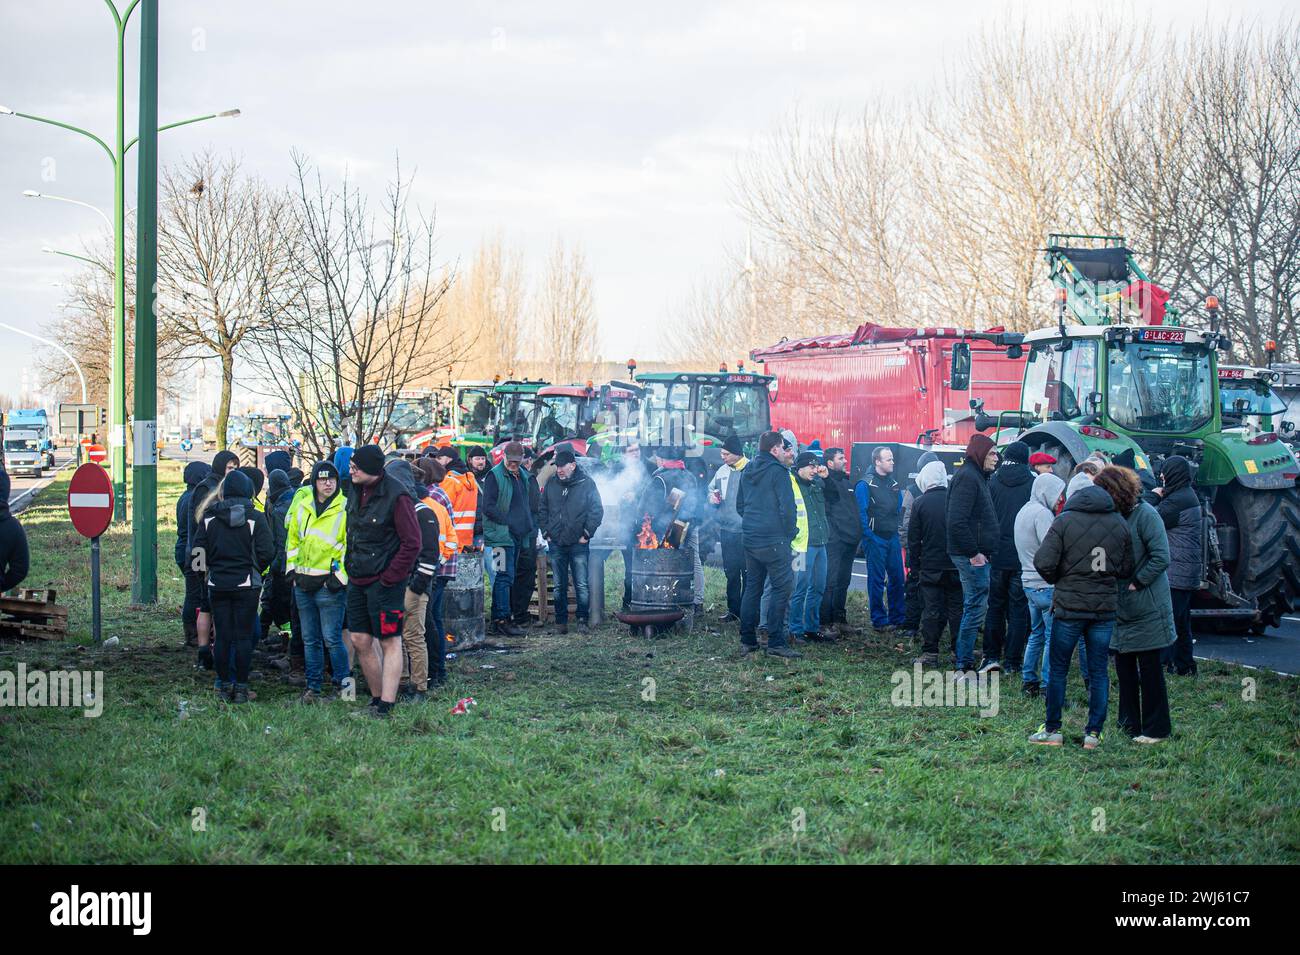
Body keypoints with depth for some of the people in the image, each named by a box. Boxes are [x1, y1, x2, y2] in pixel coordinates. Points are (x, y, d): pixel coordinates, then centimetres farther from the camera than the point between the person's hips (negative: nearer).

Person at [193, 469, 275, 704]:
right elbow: (266, 552, -11)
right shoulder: (255, 518, -8)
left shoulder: (209, 517, 0)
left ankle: (224, 685, 11)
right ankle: (241, 687, 3)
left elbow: (198, 550, 0)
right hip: (247, 585, -2)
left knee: (223, 636, 8)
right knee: (244, 636, 3)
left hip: (217, 585, 2)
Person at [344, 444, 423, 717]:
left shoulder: (396, 497, -17)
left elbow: (412, 543, -16)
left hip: (384, 581, -8)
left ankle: (385, 706, -1)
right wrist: (350, 564, 13)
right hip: (357, 580, 8)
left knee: (390, 642, -2)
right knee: (360, 640, 10)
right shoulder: (357, 492, 7)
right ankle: (377, 697, 22)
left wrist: (388, 579, -15)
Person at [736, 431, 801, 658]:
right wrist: (790, 532, -3)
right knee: (782, 588, -4)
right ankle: (776, 642, -8)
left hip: (749, 538, 8)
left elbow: (739, 505, 20)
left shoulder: (747, 471, 13)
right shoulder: (778, 471, -12)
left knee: (752, 587, 13)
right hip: (773, 540, -8)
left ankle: (747, 640, 15)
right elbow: (787, 507, -16)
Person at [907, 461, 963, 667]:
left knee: (932, 609, 2)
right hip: (955, 565, 1)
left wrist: (914, 563, 7)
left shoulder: (920, 503, -6)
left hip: (930, 566, -1)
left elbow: (913, 538, -2)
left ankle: (930, 652, 1)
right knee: (957, 609, 7)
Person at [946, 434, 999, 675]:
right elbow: (957, 522, -24)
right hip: (972, 555, -11)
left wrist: (978, 551, 14)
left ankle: (965, 661, 23)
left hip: (975, 555, 11)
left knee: (973, 607, 16)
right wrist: (974, 553, -21)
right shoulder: (967, 477, -15)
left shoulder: (976, 476, 18)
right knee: (976, 607, -8)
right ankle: (964, 666, -4)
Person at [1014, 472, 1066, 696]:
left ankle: (1029, 680, 22)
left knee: (1037, 633, 18)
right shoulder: (1042, 513, -16)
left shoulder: (1024, 511, 15)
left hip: (1029, 582, 10)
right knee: (1053, 636, -4)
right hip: (1046, 584, -10)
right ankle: (1048, 686, -3)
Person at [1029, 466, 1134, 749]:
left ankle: (1052, 730, 12)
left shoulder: (1064, 521, -8)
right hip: (1106, 607, 3)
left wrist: (1057, 580, 6)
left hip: (1069, 605, -3)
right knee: (1099, 672, 9)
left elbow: (1044, 563, -13)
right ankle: (1094, 733, 10)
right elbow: (1127, 569, 6)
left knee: (1058, 669, 8)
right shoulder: (1119, 523, 3)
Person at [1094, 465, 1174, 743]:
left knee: (1150, 668, 1)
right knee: (1124, 666, 13)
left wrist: (1136, 583, -17)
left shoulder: (1145, 514, -15)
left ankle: (1156, 729, 9)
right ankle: (1129, 723, 24)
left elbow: (1161, 557, -19)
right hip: (1120, 607, 7)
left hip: (1146, 608, -7)